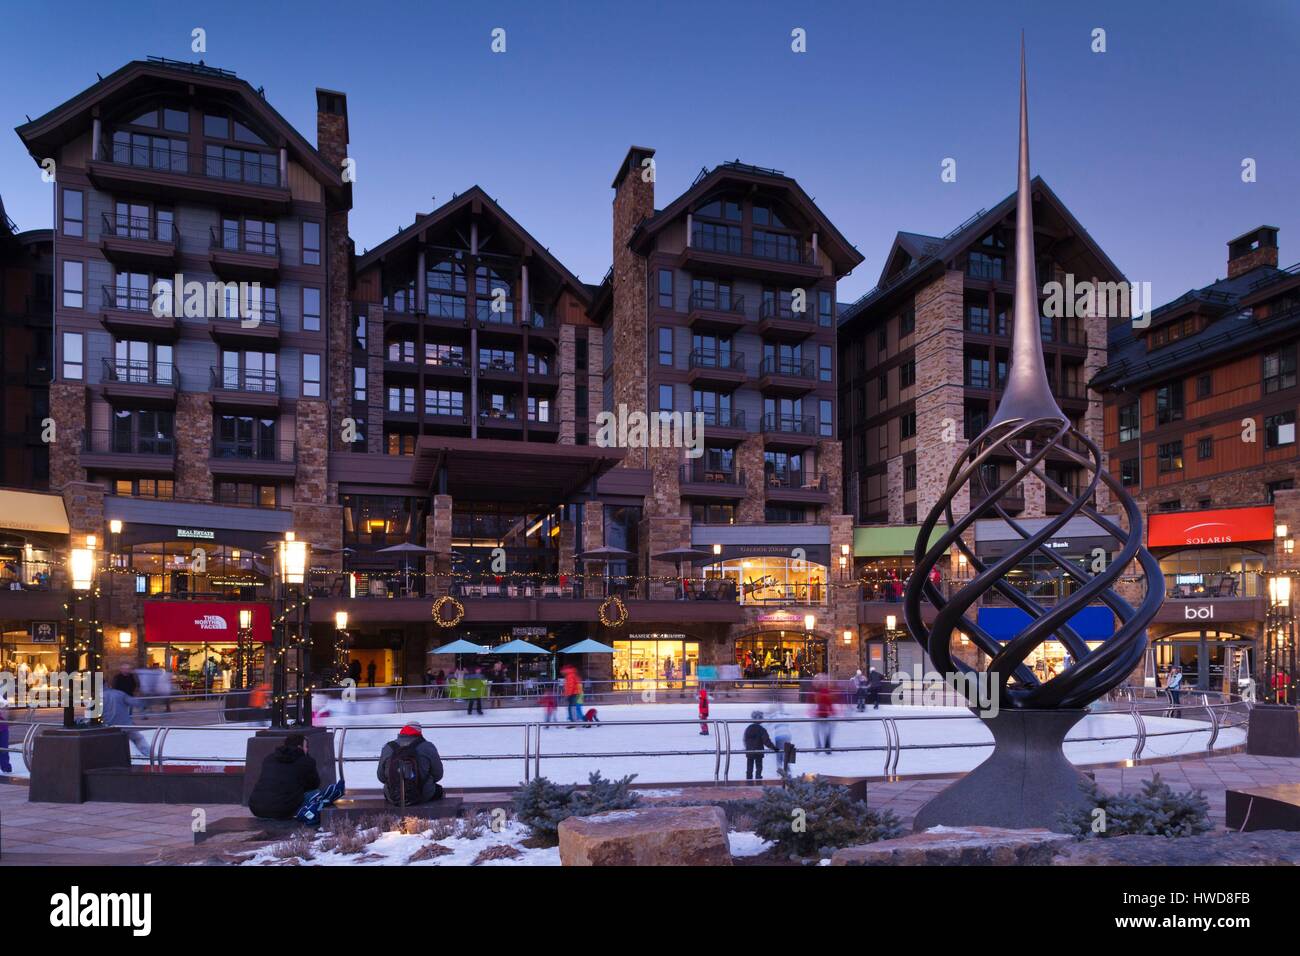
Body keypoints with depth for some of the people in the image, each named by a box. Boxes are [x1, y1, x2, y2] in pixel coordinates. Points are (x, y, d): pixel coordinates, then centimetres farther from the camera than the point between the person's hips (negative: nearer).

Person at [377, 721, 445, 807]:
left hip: (393, 799, 2)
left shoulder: (388, 748, -1)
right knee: (438, 789, 31)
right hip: (422, 797, -2)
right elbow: (438, 775, -3)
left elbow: (381, 777, 5)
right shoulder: (427, 747, -8)